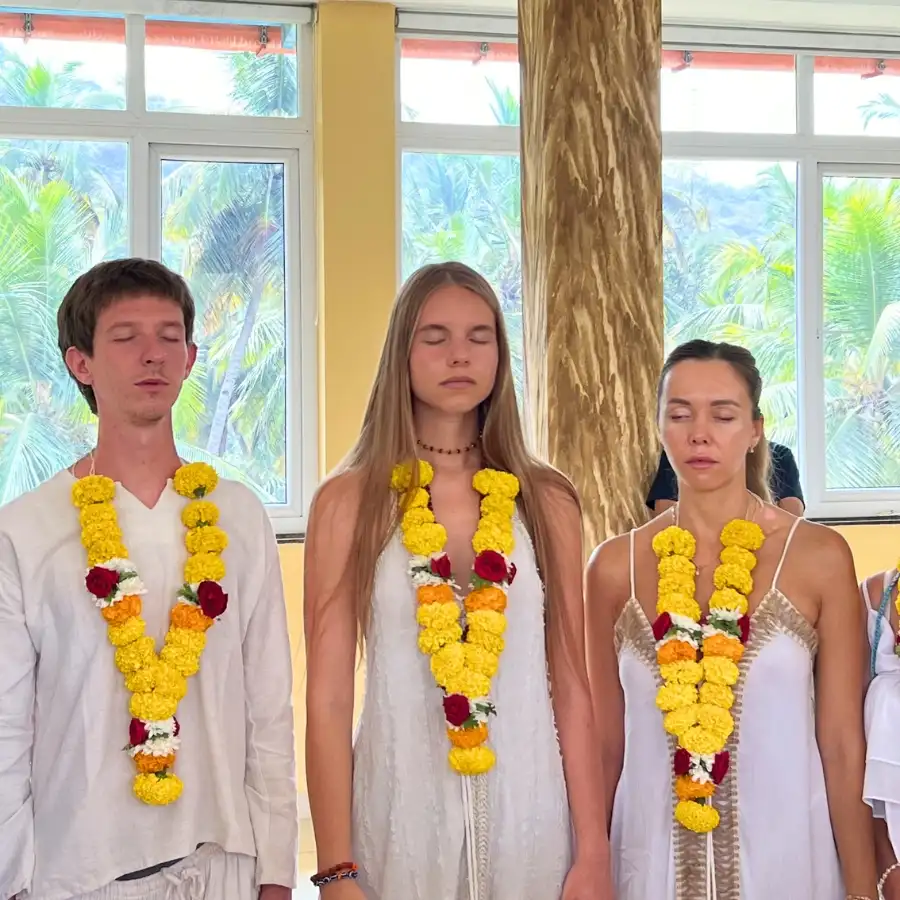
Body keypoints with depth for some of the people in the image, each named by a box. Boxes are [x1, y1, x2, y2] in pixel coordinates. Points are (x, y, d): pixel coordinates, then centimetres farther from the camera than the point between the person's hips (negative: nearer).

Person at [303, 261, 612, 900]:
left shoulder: (547, 502, 3)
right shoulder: (349, 503, -3)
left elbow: (572, 689, 3)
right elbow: (328, 700, -4)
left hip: (529, 815, 2)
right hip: (403, 814, -1)